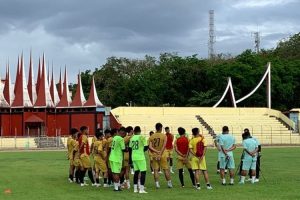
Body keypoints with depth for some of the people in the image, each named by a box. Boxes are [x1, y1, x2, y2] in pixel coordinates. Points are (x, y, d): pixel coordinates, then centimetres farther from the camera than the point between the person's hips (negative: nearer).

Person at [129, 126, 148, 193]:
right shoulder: (142, 137, -8)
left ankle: (135, 188, 15)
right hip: (140, 157, -6)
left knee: (136, 172, 14)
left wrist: (130, 158, 20)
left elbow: (130, 149, 12)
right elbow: (146, 147, -11)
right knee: (143, 172, -1)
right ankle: (141, 189, -6)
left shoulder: (132, 138, 8)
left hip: (134, 157, 6)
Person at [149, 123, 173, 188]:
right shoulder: (164, 136, -5)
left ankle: (157, 183, 0)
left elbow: (150, 147, -6)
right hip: (163, 155, -2)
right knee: (166, 169, 6)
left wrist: (156, 151, -10)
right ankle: (169, 183, 11)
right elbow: (164, 145, -15)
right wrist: (160, 154, -16)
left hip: (154, 155, 2)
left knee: (155, 170, 4)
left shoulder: (151, 136, 3)